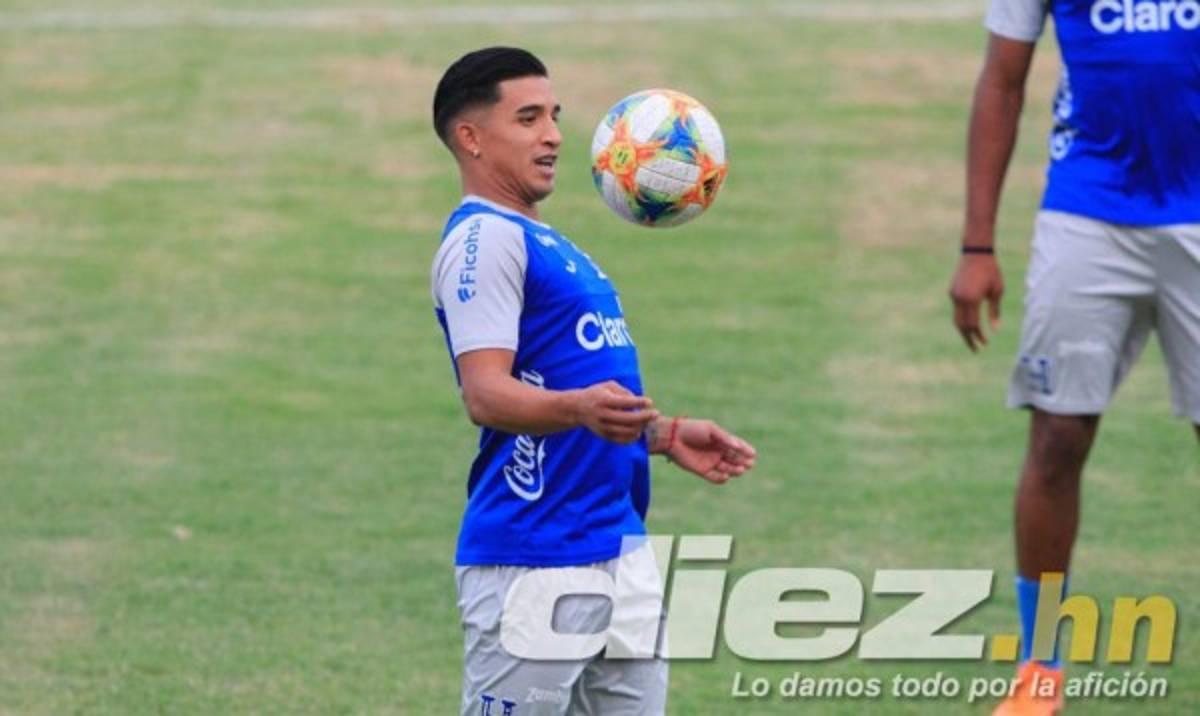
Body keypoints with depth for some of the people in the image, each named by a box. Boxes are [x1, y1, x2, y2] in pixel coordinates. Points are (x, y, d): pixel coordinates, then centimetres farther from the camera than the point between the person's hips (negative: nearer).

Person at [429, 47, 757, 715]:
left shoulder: (547, 244, 21)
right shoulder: (484, 237, -10)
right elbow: (486, 393, -21)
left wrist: (665, 435, 19)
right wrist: (581, 408, -37)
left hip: (620, 551, 10)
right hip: (532, 562, -10)